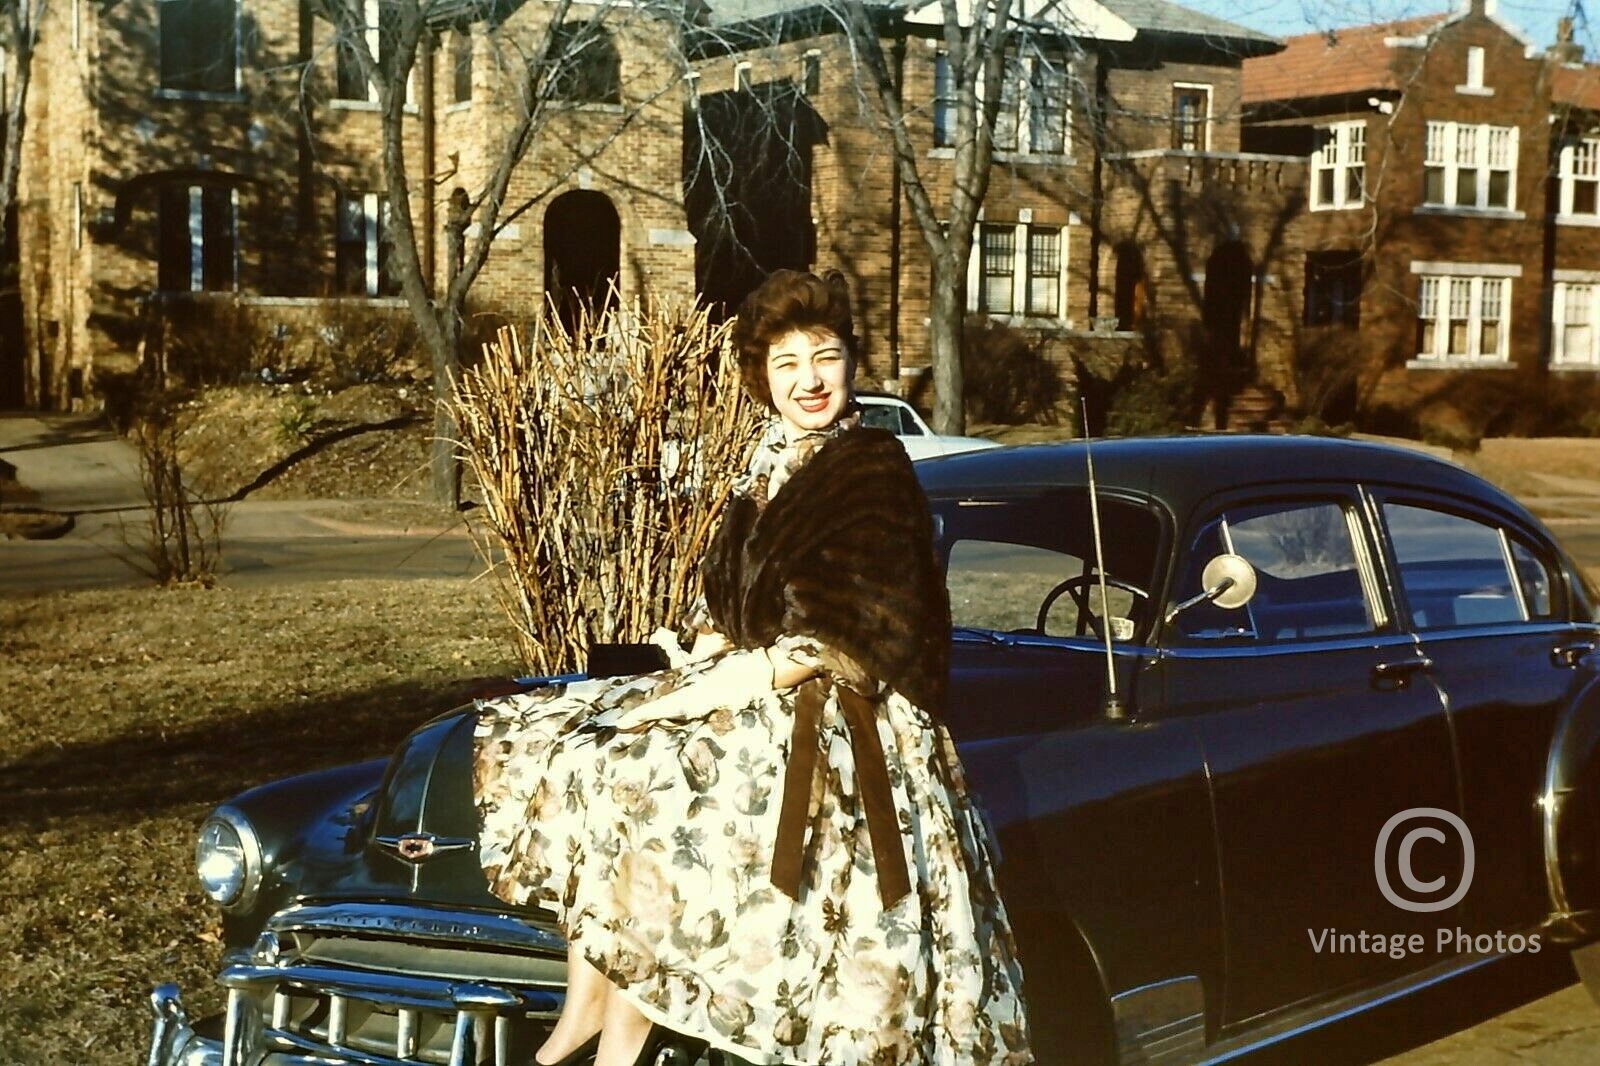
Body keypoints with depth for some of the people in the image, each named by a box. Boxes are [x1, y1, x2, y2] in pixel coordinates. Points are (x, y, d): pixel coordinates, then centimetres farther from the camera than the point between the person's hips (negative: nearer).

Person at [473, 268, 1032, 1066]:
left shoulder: (874, 471, -10)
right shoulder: (770, 467, 13)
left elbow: (847, 641, -16)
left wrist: (718, 689, -19)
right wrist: (694, 667, -3)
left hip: (832, 721, -9)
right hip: (745, 691, 9)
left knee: (638, 787, -28)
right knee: (562, 741, -2)